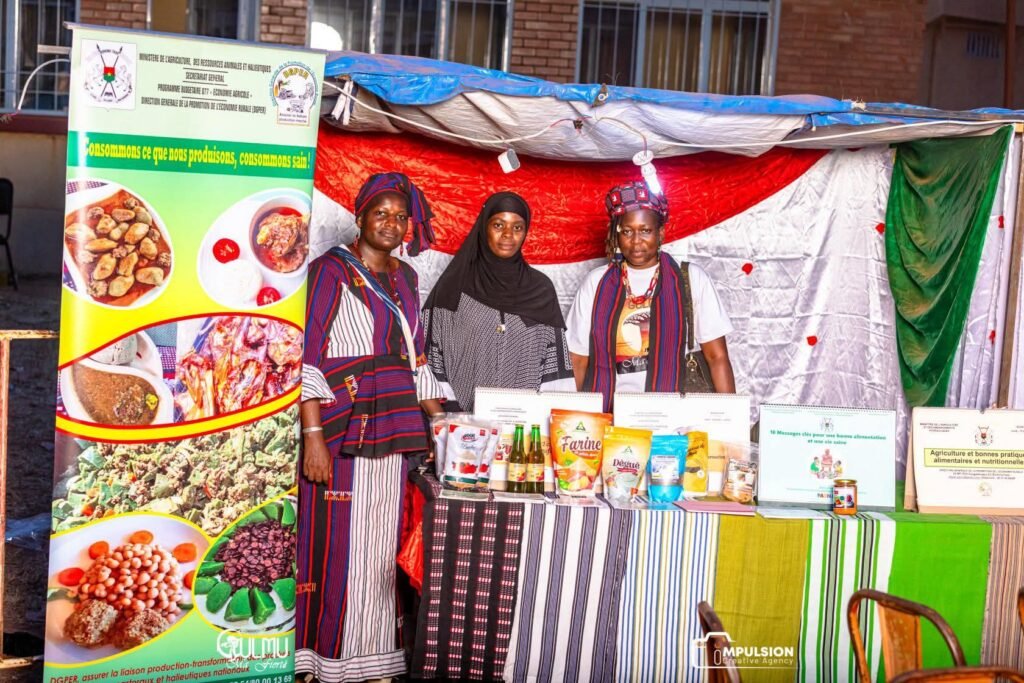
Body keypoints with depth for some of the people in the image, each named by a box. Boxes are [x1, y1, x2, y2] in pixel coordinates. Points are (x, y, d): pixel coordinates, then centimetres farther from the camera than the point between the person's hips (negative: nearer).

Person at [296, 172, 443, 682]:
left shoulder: (405, 279, 16)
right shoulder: (332, 270, -3)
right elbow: (306, 358, -9)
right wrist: (313, 435, -17)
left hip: (392, 431, 6)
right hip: (342, 430, -6)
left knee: (381, 547, 9)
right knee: (334, 546, -4)